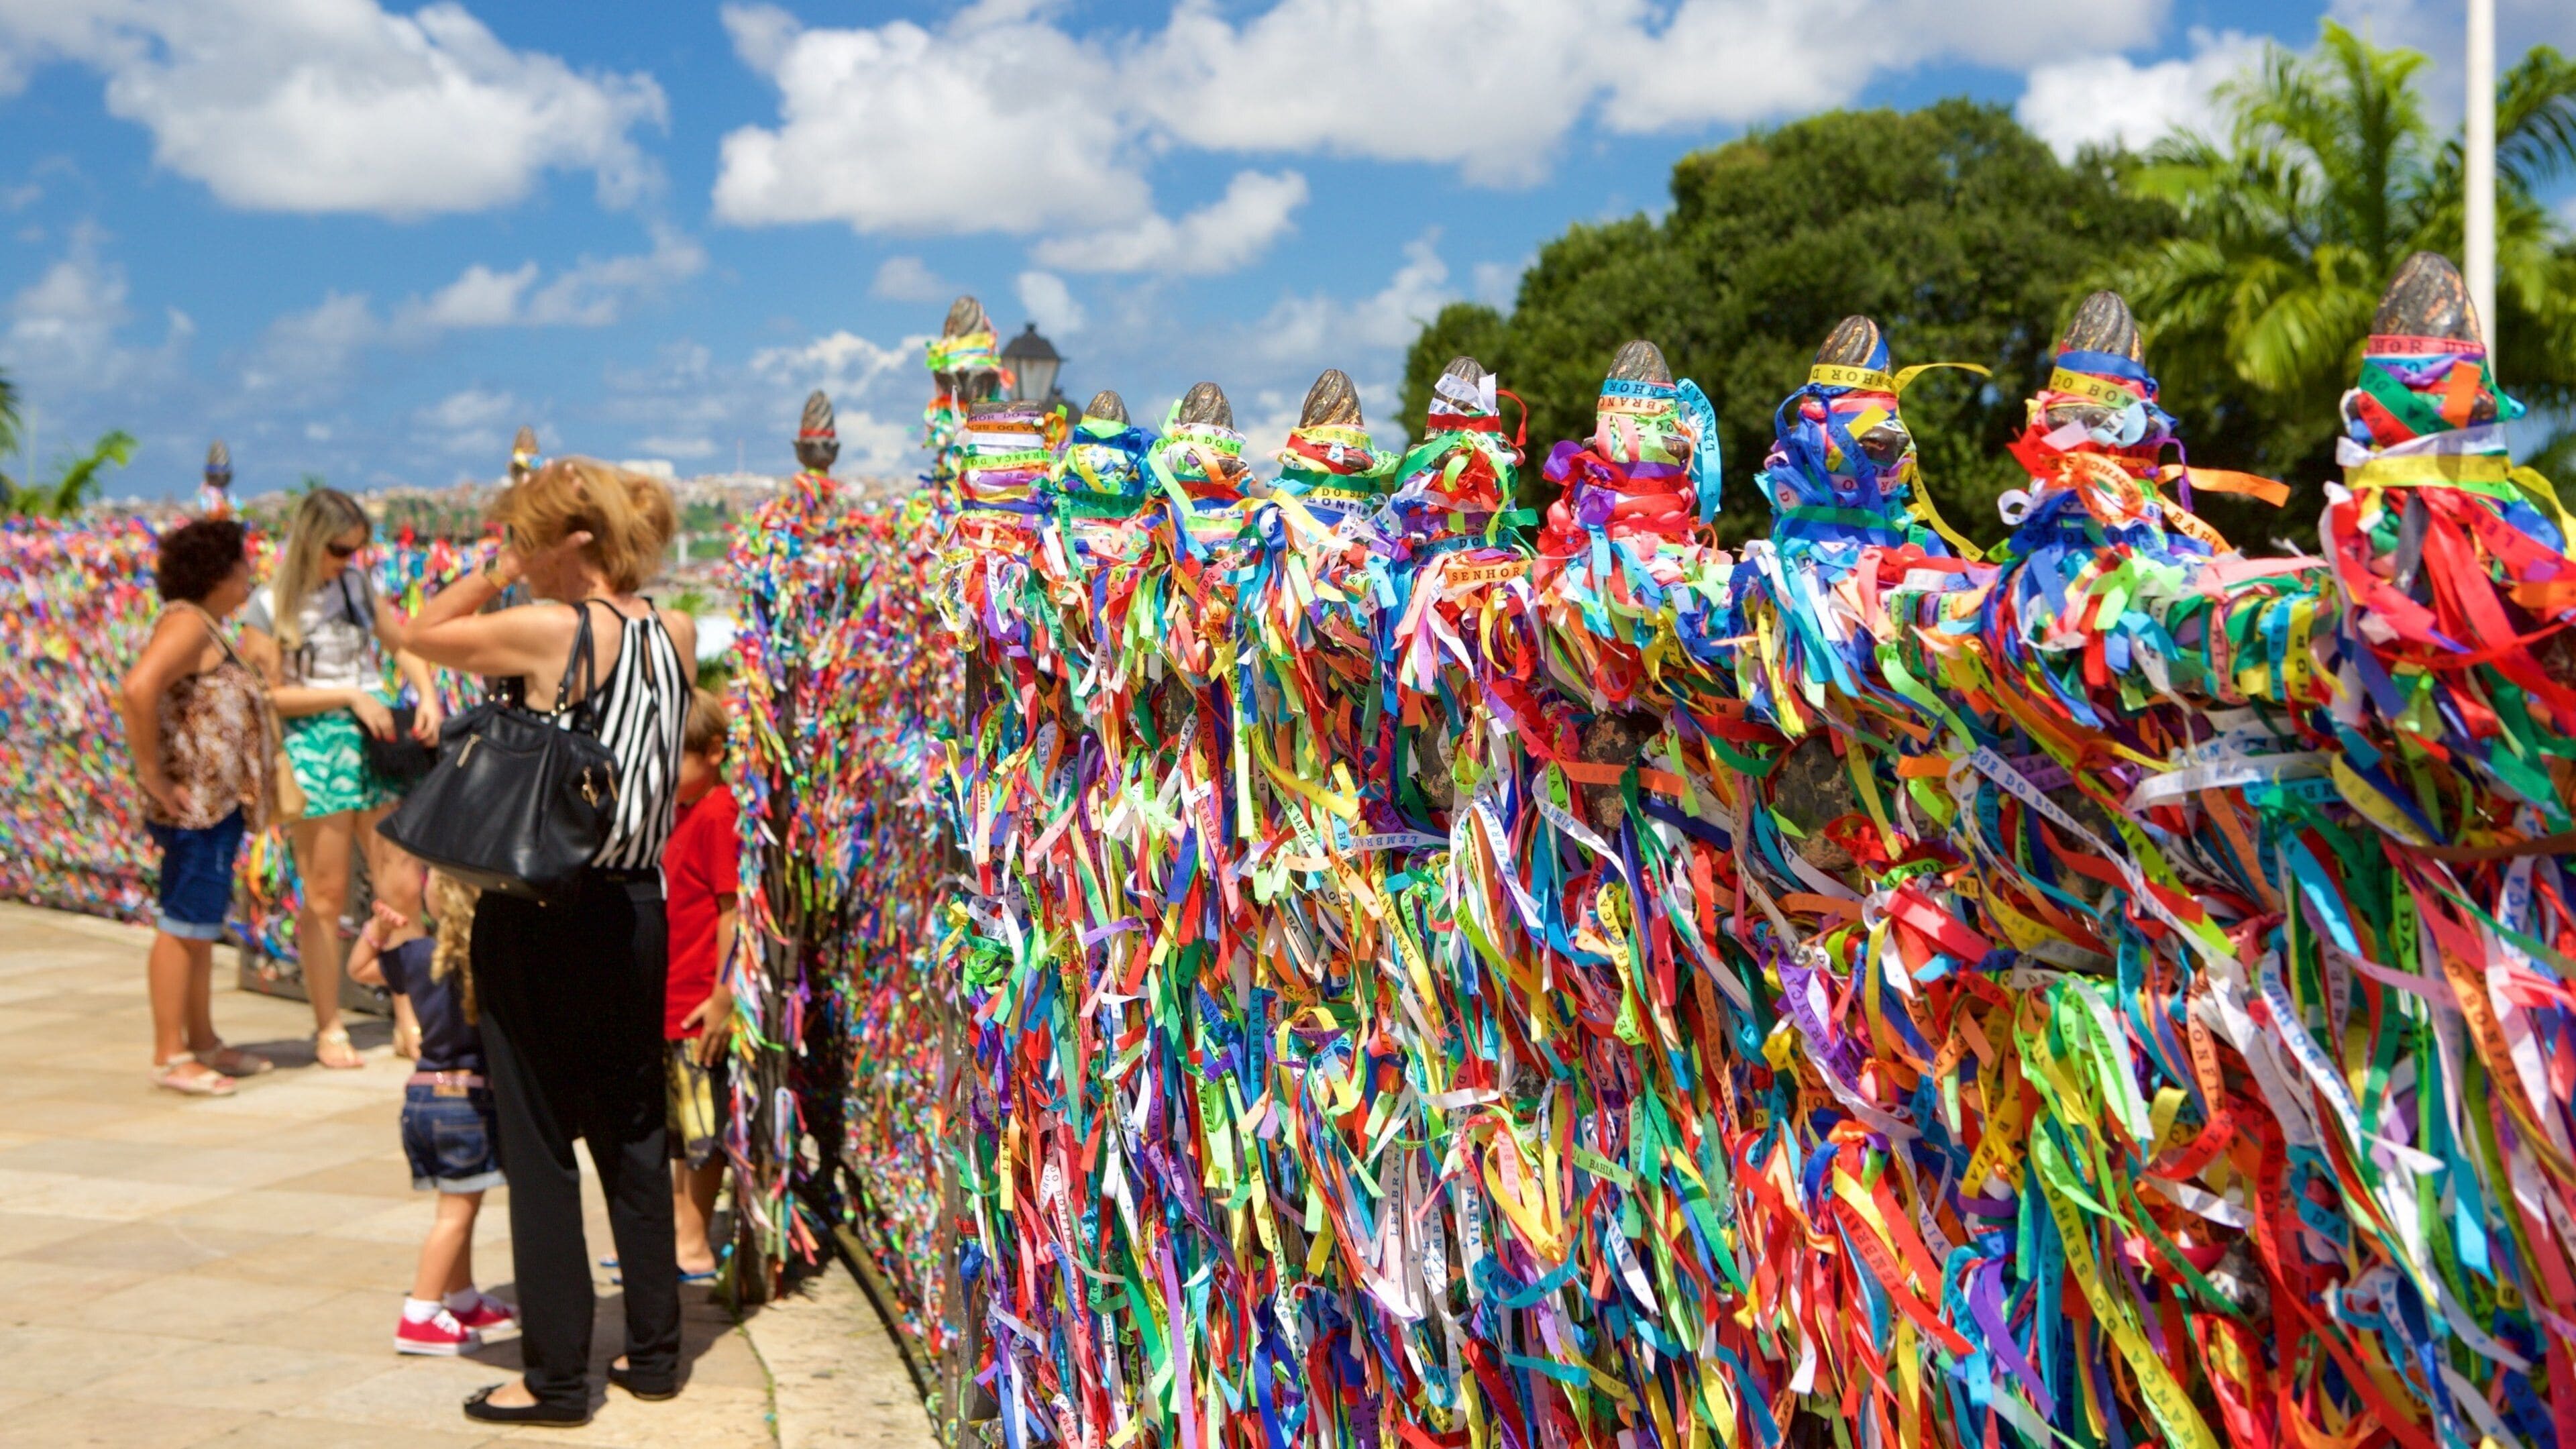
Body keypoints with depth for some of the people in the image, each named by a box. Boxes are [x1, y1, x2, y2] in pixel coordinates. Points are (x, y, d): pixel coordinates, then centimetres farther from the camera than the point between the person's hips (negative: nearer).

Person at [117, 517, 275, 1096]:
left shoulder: (209, 626, 17)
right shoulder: (187, 623, -13)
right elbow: (137, 689, -27)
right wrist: (154, 777, -24)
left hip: (219, 804, 10)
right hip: (194, 805, -10)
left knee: (202, 927, 16)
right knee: (185, 926, -5)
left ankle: (202, 1042, 24)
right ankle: (169, 1055, 0)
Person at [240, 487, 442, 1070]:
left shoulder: (357, 584, 11)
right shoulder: (270, 606, -4)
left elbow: (402, 644, 15)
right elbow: (268, 695, -7)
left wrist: (427, 696, -3)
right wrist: (348, 697, -13)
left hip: (376, 740, 4)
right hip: (315, 747, -4)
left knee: (402, 888, 1)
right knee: (326, 896, 1)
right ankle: (329, 1030, 13)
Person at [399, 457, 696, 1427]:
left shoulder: (550, 631, -16)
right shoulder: (676, 635, 3)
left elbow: (421, 633, -3)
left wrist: (499, 574, 3)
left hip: (542, 917, -7)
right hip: (635, 910, 7)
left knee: (540, 1146, 3)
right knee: (634, 1138, 16)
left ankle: (558, 1376, 9)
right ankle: (654, 1352, 23)